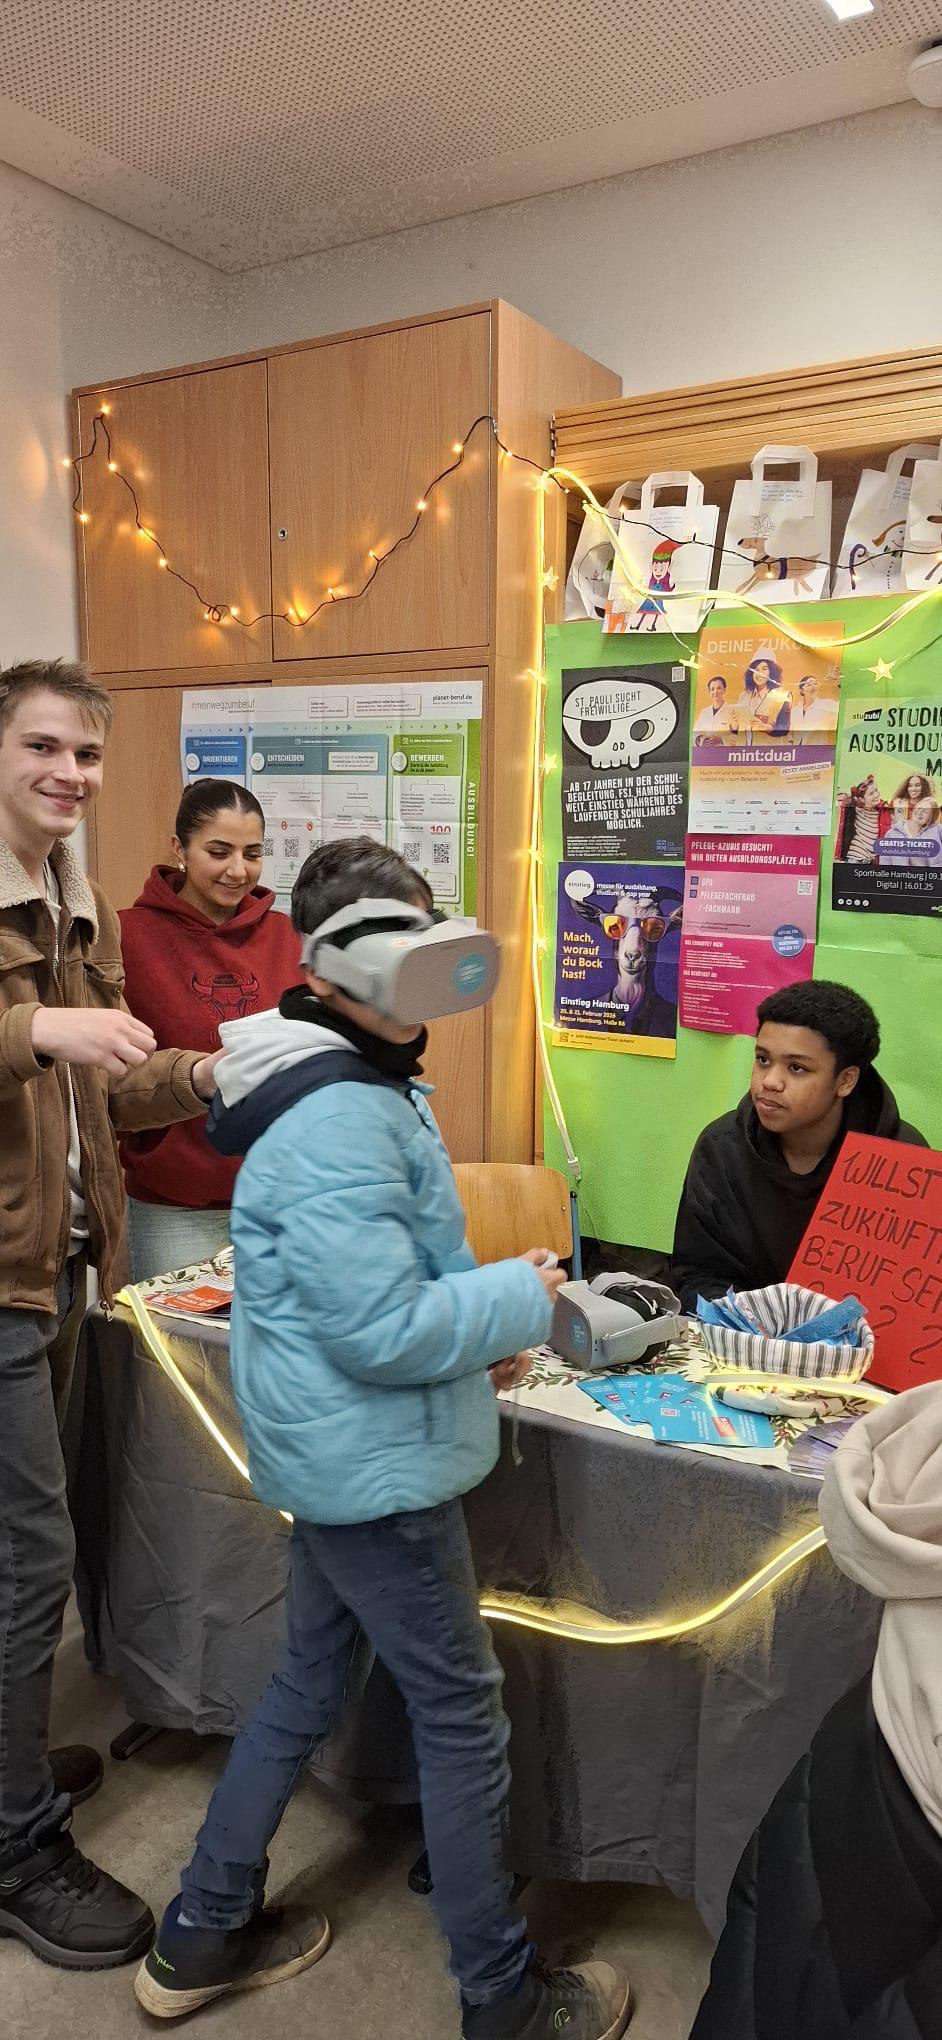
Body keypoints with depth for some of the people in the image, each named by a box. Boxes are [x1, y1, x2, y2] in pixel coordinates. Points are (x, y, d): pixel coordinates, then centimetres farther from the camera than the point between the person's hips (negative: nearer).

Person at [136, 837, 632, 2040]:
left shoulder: (365, 1086, 8)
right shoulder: (339, 1123, -26)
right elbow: (382, 1328, -28)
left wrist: (477, 1328, 6)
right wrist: (523, 1299, -14)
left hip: (341, 1456, 10)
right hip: (376, 1469, -10)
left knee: (308, 1684, 23)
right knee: (462, 1715, 8)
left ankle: (203, 1936, 40)